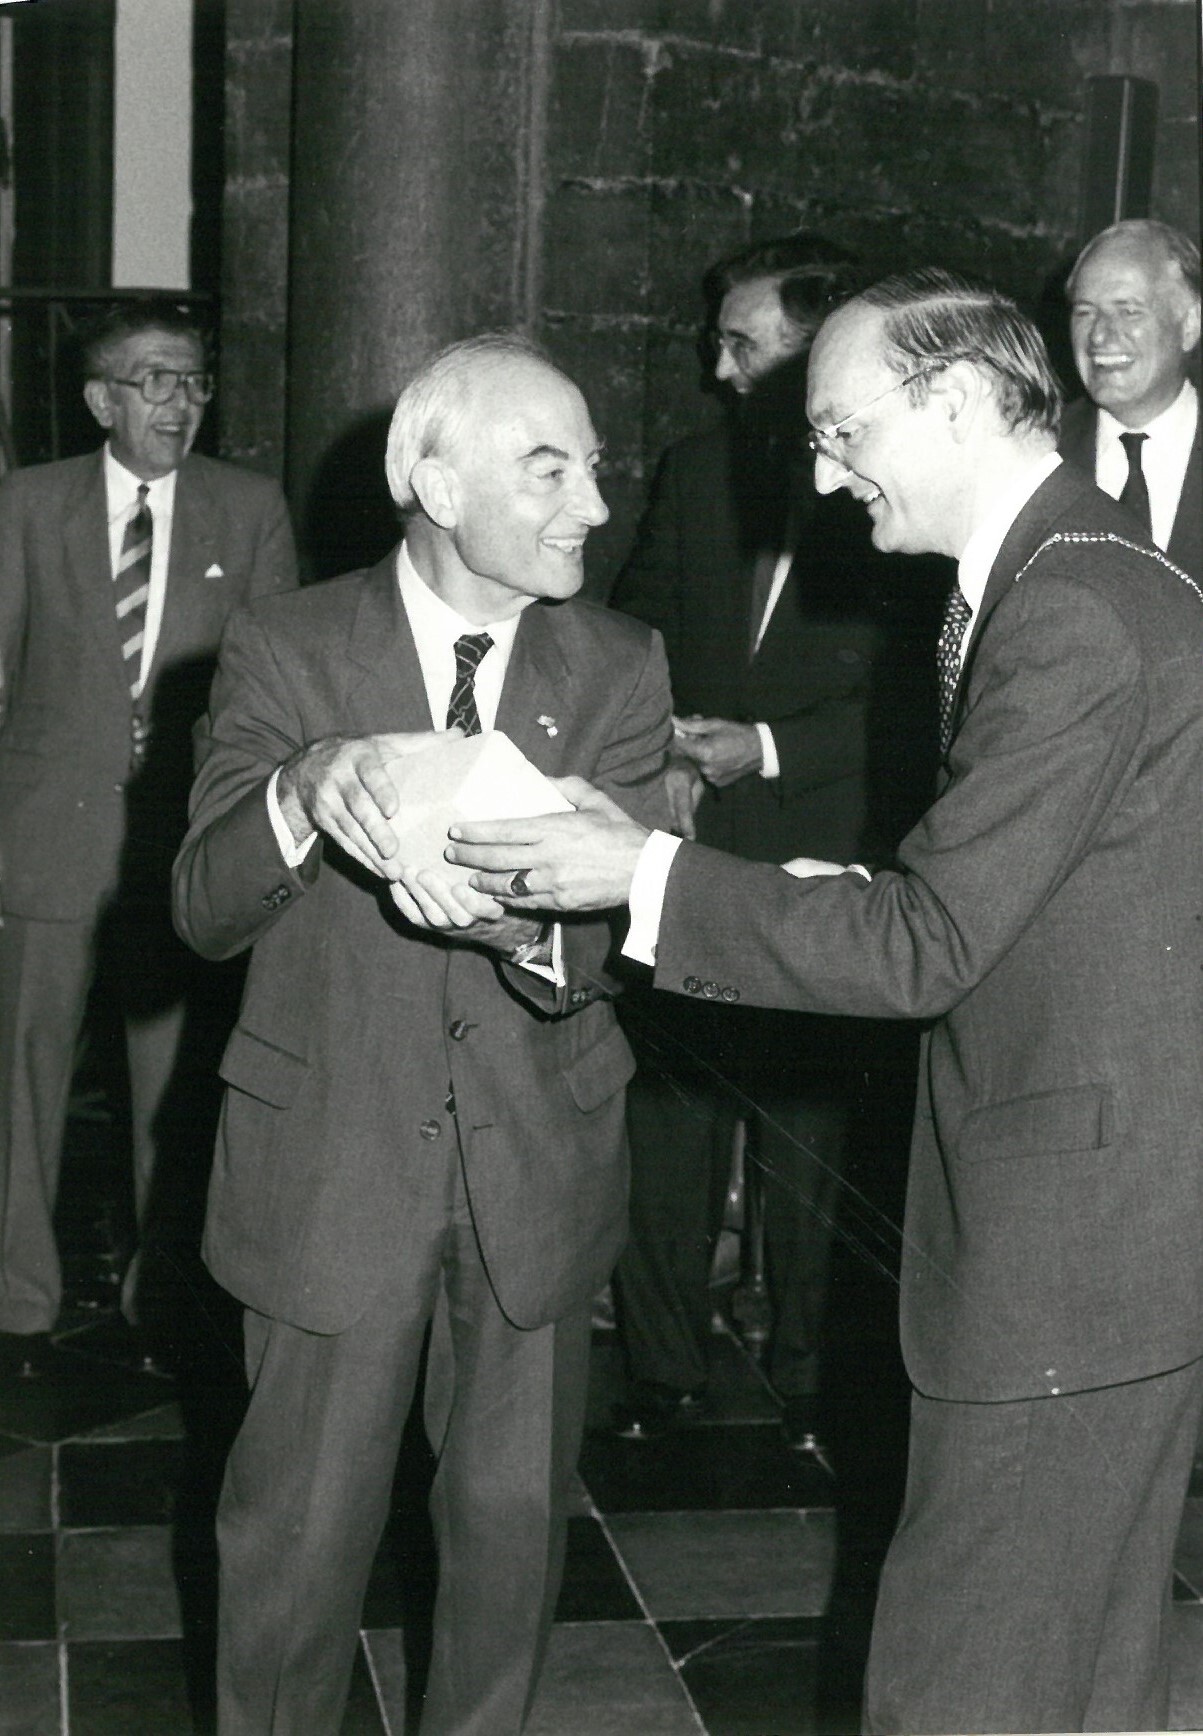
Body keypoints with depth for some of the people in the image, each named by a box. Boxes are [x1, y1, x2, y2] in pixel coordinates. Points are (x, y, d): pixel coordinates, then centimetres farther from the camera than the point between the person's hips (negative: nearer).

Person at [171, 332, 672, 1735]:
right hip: (332, 1166, -2)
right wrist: (303, 792, -34)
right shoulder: (285, 650, -6)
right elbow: (204, 912, -13)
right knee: (299, 1528, 8)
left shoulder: (619, 671, -1)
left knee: (513, 1516, 15)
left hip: (537, 1165, 2)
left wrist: (529, 921, -35)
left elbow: (614, 929, -10)